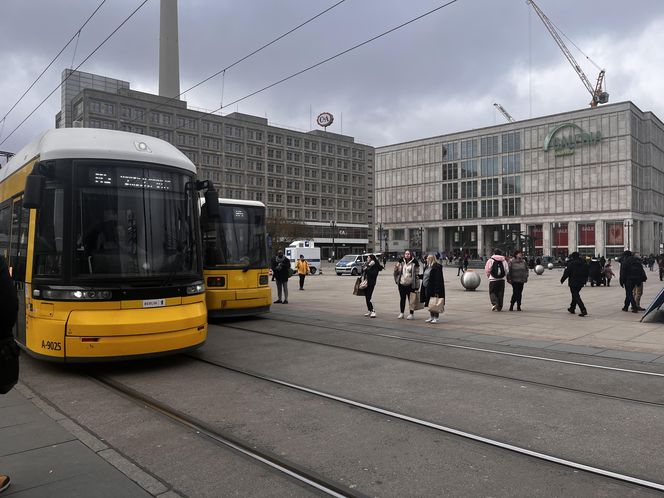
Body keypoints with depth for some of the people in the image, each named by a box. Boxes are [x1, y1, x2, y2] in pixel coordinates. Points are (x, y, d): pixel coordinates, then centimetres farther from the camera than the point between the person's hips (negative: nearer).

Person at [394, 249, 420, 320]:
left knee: (411, 299, 4)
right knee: (402, 298, 12)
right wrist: (396, 268, -10)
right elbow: (398, 272, 14)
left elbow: (416, 274, -5)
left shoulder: (414, 263, -6)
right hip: (402, 283, 4)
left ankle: (411, 314, 14)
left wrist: (416, 286, -9)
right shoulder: (401, 262, 5)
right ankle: (401, 313, 23)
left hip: (410, 284, -4)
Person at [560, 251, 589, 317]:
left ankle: (584, 311, -17)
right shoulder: (583, 263, 5)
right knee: (575, 295, 22)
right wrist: (585, 280, 28)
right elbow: (587, 272, 14)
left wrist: (562, 280, 4)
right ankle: (572, 308, 33)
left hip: (573, 283, -7)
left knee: (576, 297, -5)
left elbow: (566, 273, -11)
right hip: (581, 282, 7)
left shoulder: (571, 264, -14)